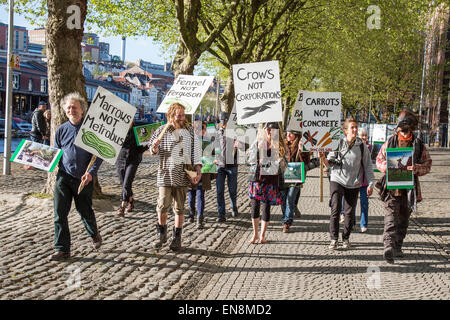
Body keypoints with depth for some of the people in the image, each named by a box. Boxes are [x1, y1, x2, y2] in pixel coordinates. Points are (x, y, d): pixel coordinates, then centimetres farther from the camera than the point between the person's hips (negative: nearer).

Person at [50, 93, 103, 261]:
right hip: (63, 177, 3)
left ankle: (94, 234, 40)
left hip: (83, 179, -3)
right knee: (60, 214, -3)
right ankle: (62, 249, 5)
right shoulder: (61, 130, 8)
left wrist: (91, 173, -17)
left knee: (85, 212, 10)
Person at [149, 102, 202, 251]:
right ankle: (162, 234, 18)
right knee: (163, 206, -4)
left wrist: (198, 170, 0)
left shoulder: (190, 130, 6)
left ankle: (177, 238, 15)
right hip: (165, 173, -1)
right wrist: (154, 148, -13)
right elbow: (153, 151, 11)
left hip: (183, 175, 1)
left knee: (179, 207, 5)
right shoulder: (161, 131, 3)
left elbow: (196, 151, 8)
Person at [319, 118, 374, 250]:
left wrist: (370, 184, 1)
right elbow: (329, 163, 2)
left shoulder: (362, 146, 2)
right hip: (337, 180, -1)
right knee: (335, 209, -10)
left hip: (353, 183, 1)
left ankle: (346, 238, 19)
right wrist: (324, 158, -19)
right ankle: (334, 239, -1)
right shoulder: (337, 143, 0)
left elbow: (368, 166, 6)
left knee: (349, 212, 4)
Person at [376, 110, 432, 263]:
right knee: (391, 216, -9)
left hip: (409, 187, 1)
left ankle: (397, 247, 14)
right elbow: (379, 160, 9)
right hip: (391, 186, -1)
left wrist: (417, 168, -17)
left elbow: (427, 164, 6)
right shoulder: (390, 142, 4)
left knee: (403, 219, 5)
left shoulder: (419, 145, 5)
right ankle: (389, 246, -15)